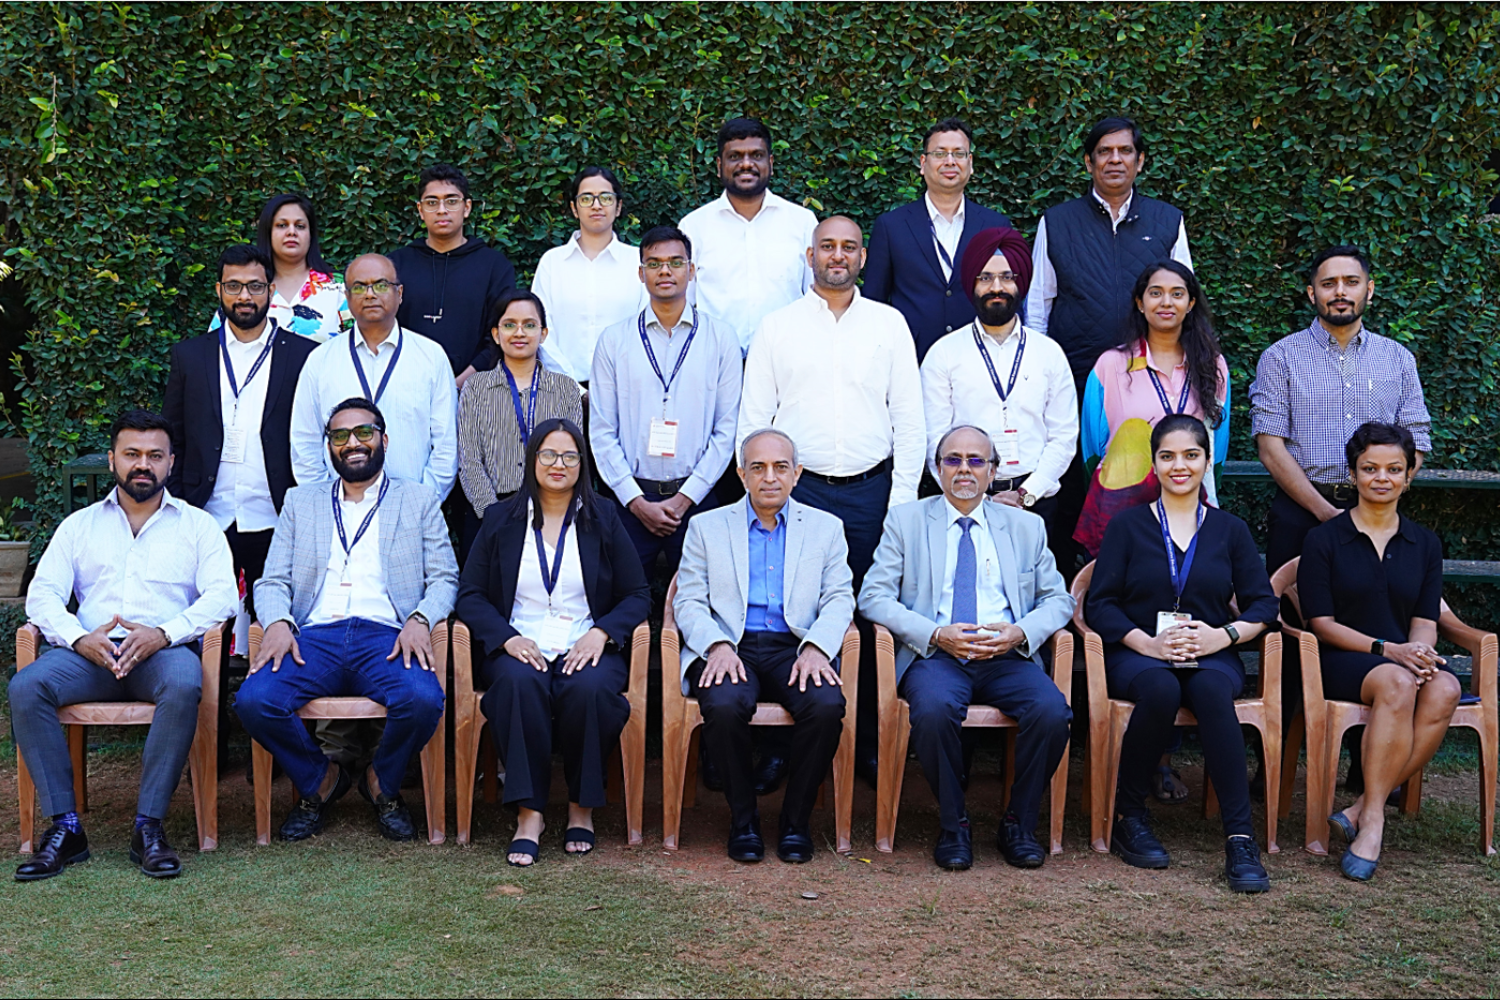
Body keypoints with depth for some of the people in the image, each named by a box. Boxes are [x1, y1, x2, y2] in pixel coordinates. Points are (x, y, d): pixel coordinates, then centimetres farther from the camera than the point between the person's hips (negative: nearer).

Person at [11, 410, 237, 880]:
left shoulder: (196, 525, 15)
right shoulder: (79, 525, 21)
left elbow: (221, 595, 2)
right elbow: (42, 595, 9)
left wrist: (163, 633, -16)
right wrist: (80, 638, -13)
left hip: (164, 649, -2)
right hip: (91, 652, 2)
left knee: (184, 685, -37)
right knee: (25, 687, -28)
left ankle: (148, 827, -29)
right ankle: (65, 827, -22)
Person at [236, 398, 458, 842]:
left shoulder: (418, 501, 17)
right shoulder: (301, 501, 23)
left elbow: (444, 578, 10)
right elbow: (272, 581, 16)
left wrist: (420, 619, -12)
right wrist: (277, 622, -7)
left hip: (385, 637, -1)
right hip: (314, 637, 2)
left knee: (423, 700, -33)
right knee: (253, 701, -28)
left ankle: (382, 782, 1)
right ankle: (318, 779, 3)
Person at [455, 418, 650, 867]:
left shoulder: (604, 520, 12)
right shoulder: (501, 522, 13)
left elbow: (638, 595, 9)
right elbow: (471, 594, 7)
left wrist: (601, 632, -10)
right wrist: (508, 638, -11)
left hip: (587, 649, 0)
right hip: (520, 648, 0)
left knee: (589, 688, -34)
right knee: (519, 682, -35)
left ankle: (582, 807, -14)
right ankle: (529, 812, -28)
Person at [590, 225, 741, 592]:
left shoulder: (719, 338, 4)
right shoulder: (614, 340, 5)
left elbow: (726, 430, 1)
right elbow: (602, 432, 3)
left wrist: (684, 499, -6)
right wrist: (637, 501, -6)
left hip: (695, 499, 0)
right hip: (631, 499, 0)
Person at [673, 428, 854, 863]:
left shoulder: (825, 527, 17)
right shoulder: (707, 526, 15)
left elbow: (839, 599, 8)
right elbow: (689, 602, 7)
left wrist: (816, 648, -12)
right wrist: (717, 645, -13)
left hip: (795, 648, 1)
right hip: (730, 647, 0)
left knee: (827, 706, -30)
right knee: (724, 706, -33)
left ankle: (796, 819, -9)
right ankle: (742, 819, -10)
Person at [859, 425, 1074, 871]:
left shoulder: (1026, 527, 18)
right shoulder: (905, 521, 11)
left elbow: (1058, 599, 15)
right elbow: (874, 596, 3)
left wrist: (1021, 632, -8)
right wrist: (936, 634, -13)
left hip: (1007, 658, 2)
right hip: (934, 654, -2)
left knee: (1052, 710, -28)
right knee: (934, 709, -35)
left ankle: (1019, 824, -6)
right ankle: (953, 825, -12)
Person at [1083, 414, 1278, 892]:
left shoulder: (1229, 530, 14)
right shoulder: (1128, 525, 9)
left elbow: (1263, 603, 10)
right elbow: (1099, 604, 2)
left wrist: (1224, 635, -11)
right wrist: (1148, 642, -14)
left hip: (1212, 655, 1)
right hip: (1138, 654, -1)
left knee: (1213, 691, -35)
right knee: (1161, 689, -37)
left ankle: (1240, 839, -37)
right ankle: (1129, 817, -19)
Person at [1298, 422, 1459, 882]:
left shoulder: (1425, 544, 15)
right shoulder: (1324, 539, 3)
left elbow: (1425, 622, 8)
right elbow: (1321, 623, -3)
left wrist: (1419, 650, -17)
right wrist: (1387, 649, -17)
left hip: (1406, 660, 4)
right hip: (1339, 663, -4)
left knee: (1444, 689, -32)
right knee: (1397, 683, -37)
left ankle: (1363, 810, -28)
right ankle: (1373, 816, -30)